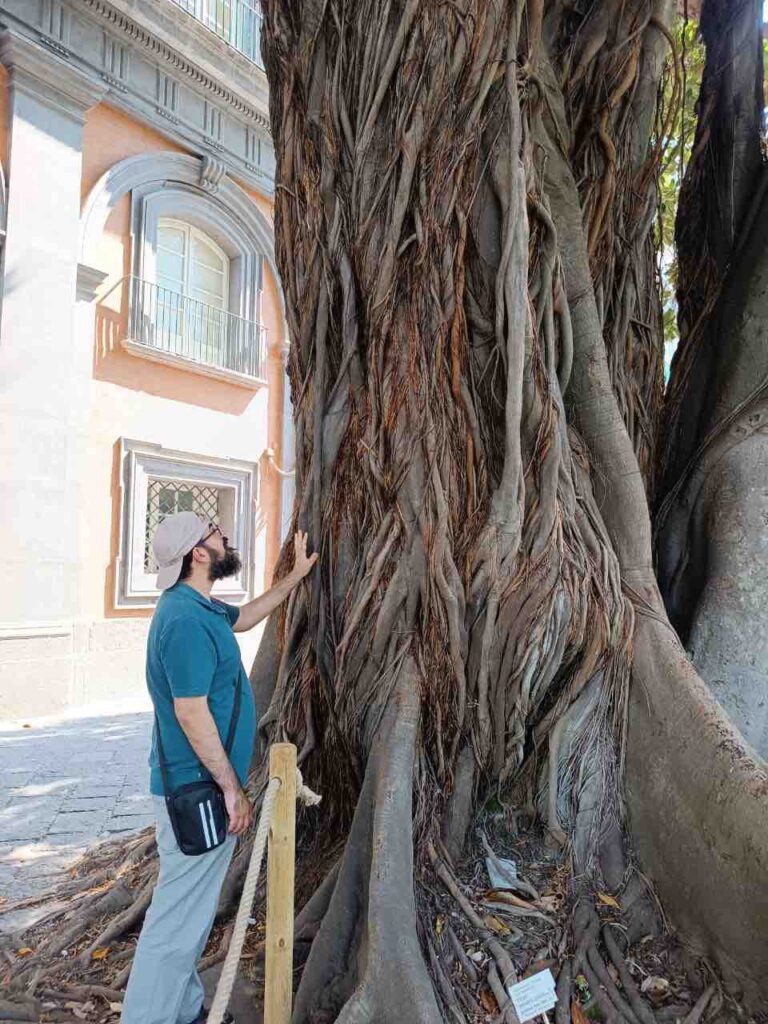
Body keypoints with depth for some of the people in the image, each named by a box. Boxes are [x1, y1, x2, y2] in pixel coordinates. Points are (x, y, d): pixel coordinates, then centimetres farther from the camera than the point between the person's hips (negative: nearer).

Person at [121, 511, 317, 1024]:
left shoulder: (201, 608, 7)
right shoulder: (187, 619, -24)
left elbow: (245, 616, 28)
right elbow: (191, 713, -26)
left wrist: (295, 576, 28)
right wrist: (232, 787, -18)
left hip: (198, 787, 11)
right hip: (199, 791, -11)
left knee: (192, 907, 22)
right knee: (179, 915, 2)